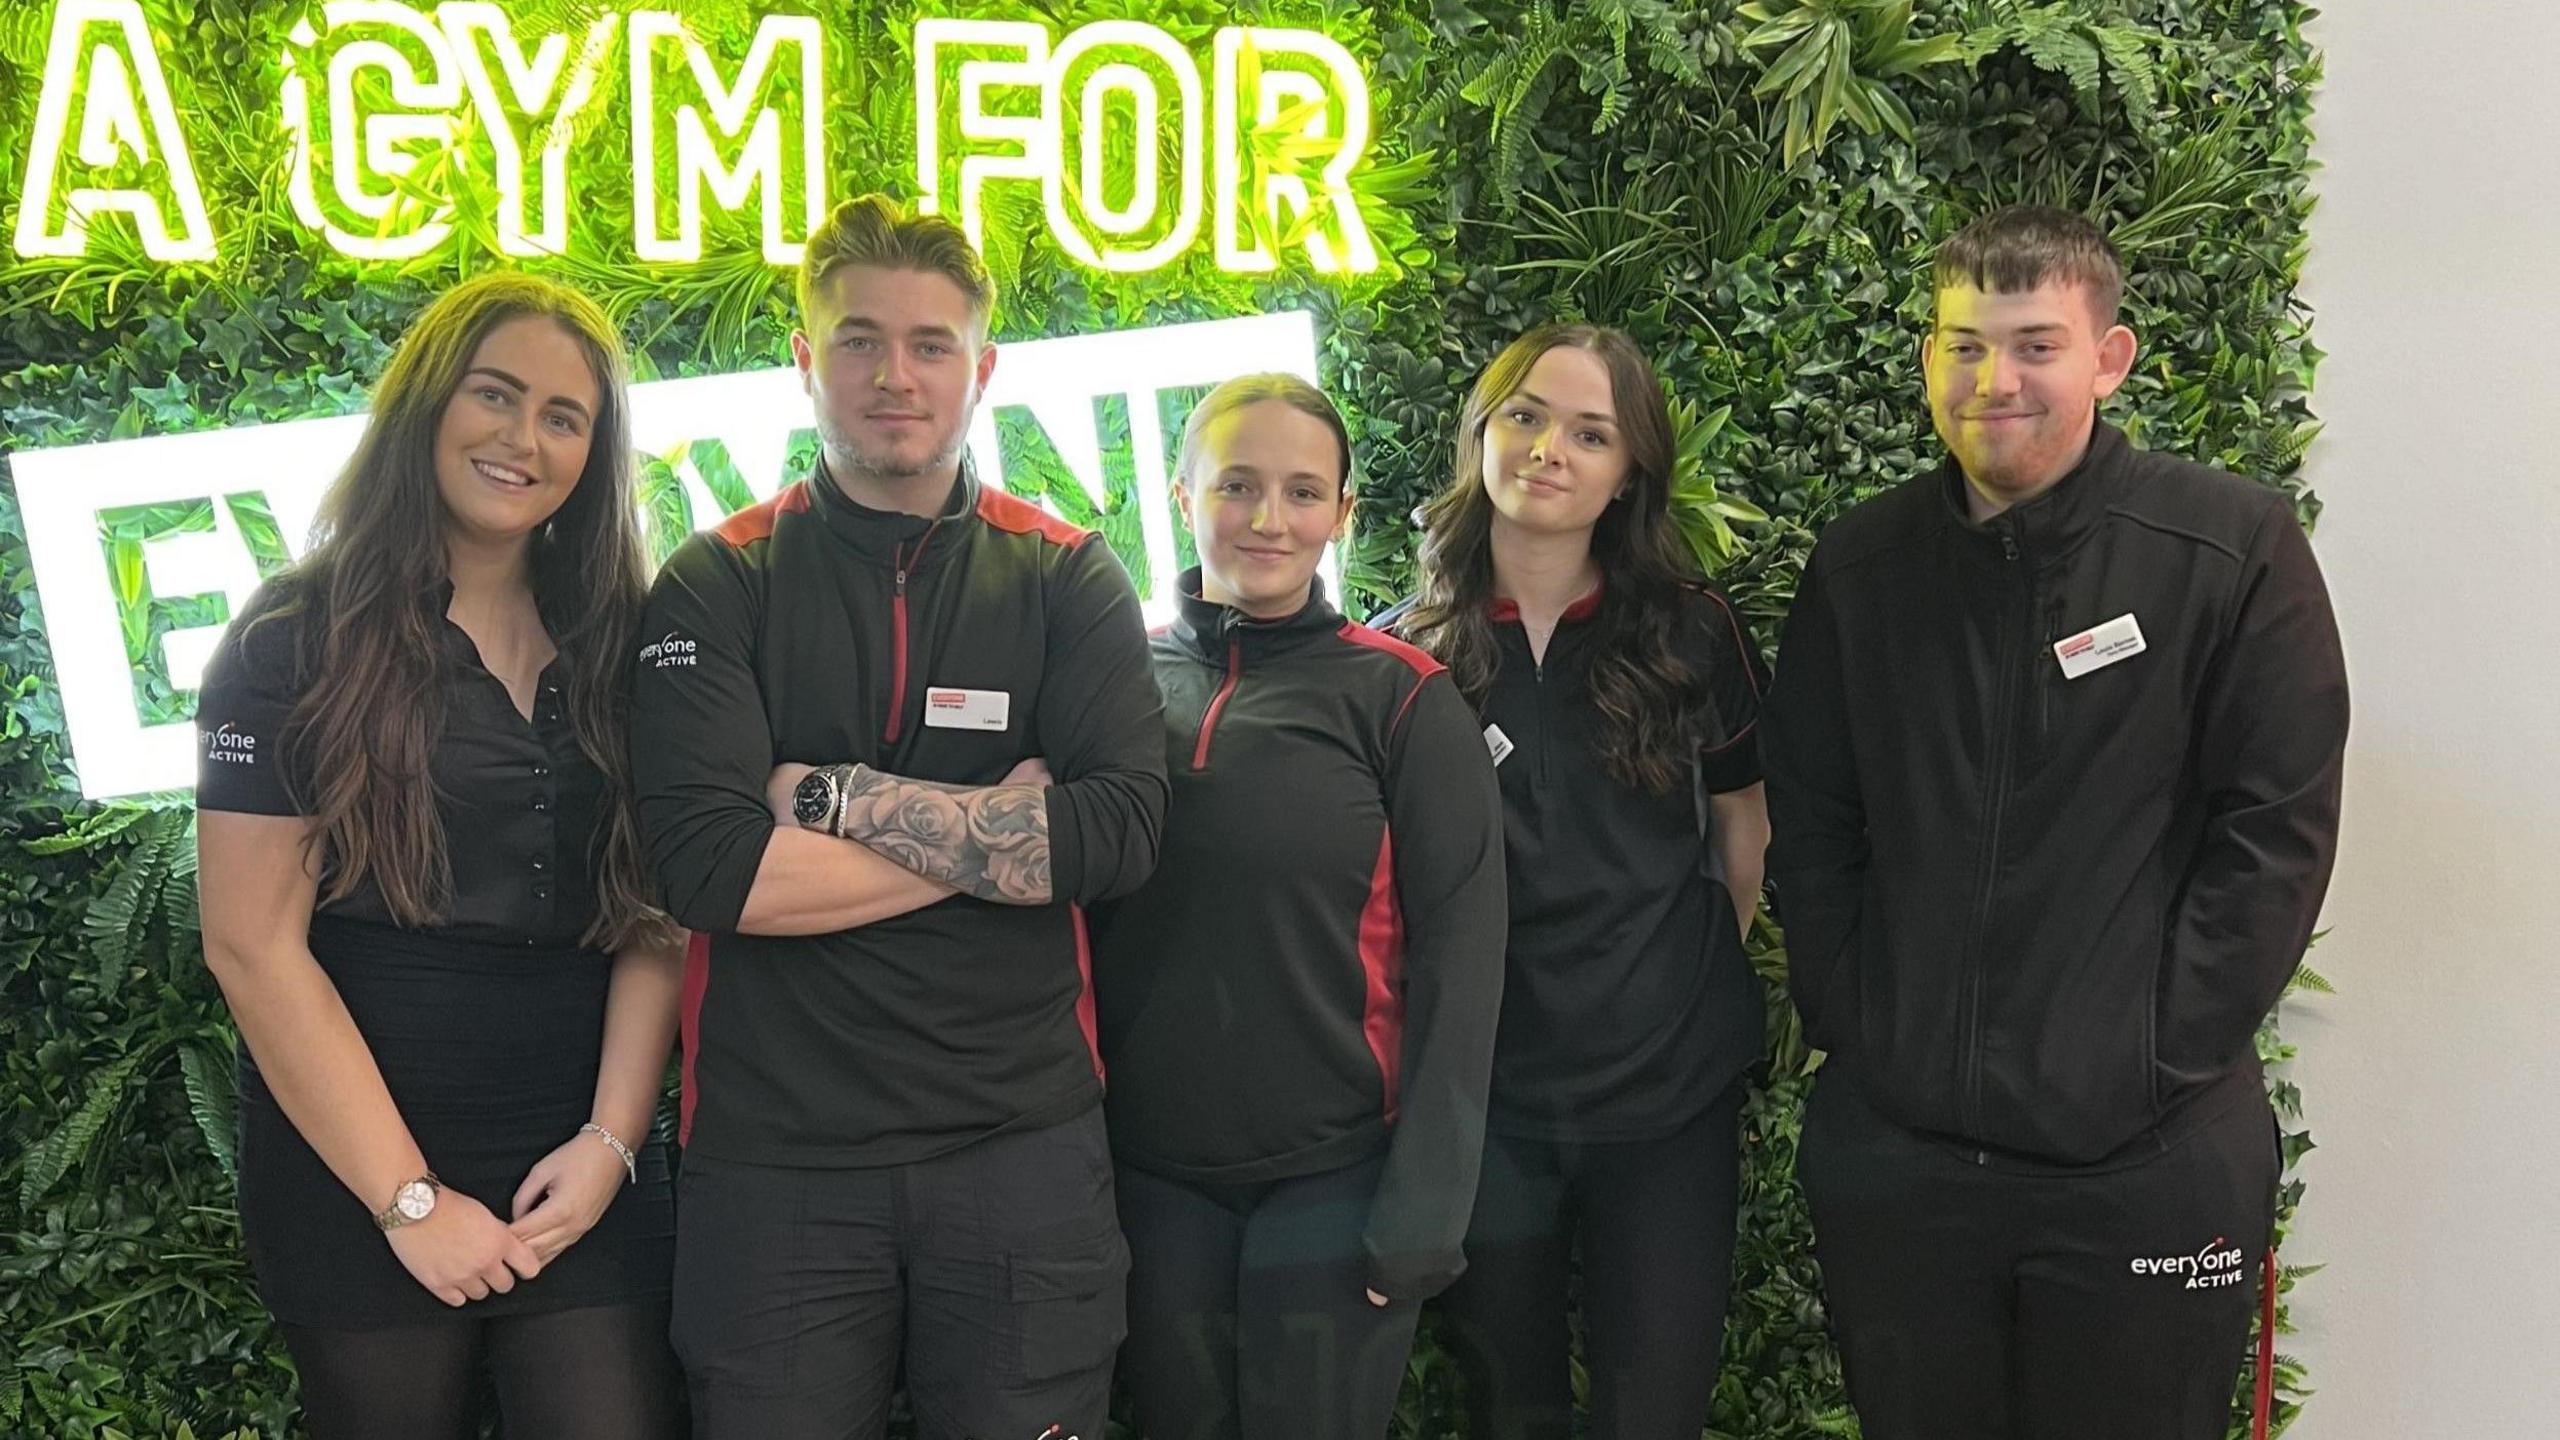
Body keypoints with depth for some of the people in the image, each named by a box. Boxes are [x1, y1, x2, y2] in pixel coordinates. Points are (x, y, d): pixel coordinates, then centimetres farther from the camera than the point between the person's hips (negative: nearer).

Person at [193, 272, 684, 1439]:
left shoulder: (617, 649, 7)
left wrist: (612, 1141, -7)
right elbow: (255, 945, -9)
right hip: (356, 1188, -3)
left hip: (582, 1177, 3)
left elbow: (656, 918, 6)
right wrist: (407, 1198, -12)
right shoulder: (297, 640, -4)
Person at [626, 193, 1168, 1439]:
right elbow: (711, 868, -14)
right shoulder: (718, 585, 0)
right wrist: (998, 831, -12)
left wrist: (832, 795, -14)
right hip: (775, 1157, -1)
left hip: (1024, 1146, 1)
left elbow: (1123, 832, -12)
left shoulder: (1067, 579, 4)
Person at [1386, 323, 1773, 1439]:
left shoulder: (1691, 634, -1)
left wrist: (1701, 987, 7)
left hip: (1667, 1092, 0)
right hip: (1479, 1093, 0)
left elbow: (1744, 824, 9)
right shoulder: (1409, 654, -1)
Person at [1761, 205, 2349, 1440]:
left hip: (2148, 1157, -3)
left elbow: (2278, 827, -7)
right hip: (1889, 1144, 3)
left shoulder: (2236, 548, -6)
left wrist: (2162, 1057, -10)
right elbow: (1808, 822, 9)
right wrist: (1849, 1026, 2)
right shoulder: (1860, 564, 5)